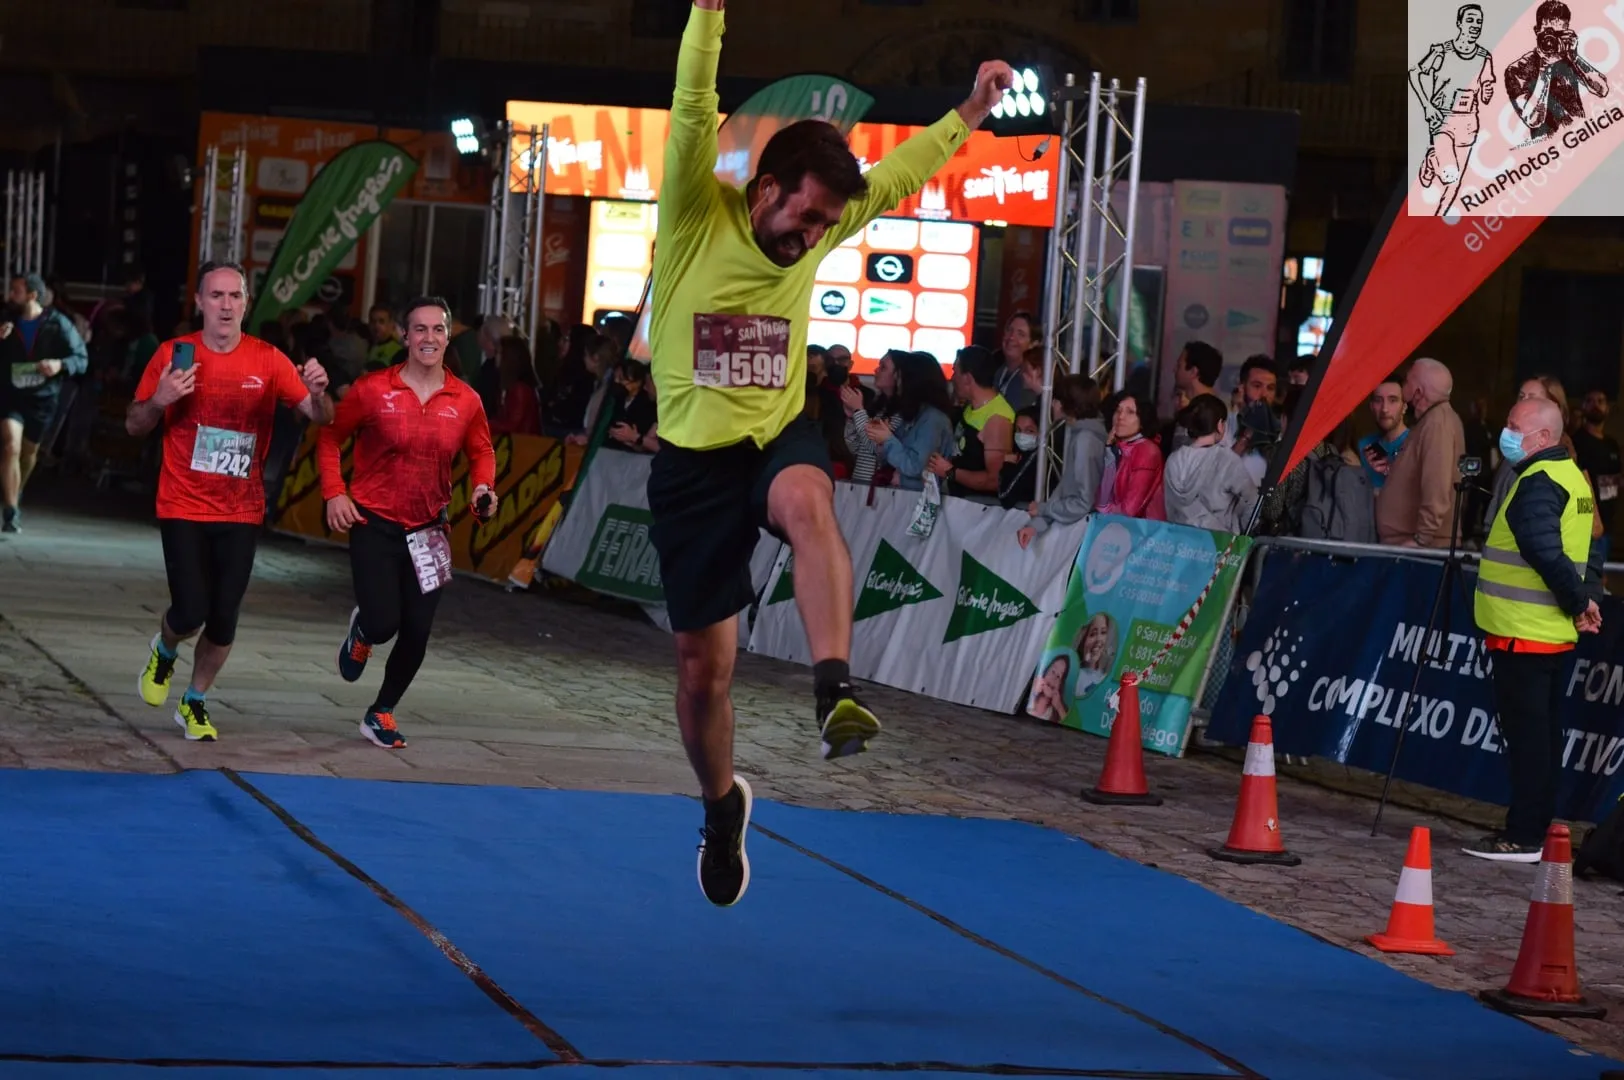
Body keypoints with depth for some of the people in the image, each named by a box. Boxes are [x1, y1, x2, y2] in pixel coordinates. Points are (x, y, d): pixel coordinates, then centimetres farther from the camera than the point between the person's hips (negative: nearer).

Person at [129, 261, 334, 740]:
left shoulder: (268, 360, -2)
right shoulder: (174, 355, -5)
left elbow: (320, 417, -4)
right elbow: (135, 426, 3)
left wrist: (318, 392, -27)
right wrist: (159, 400, -19)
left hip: (241, 513, 2)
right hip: (184, 508, -2)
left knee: (224, 621, 1)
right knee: (190, 613, -12)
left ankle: (194, 702, 26)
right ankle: (164, 651, 25)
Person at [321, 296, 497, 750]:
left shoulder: (465, 400, -3)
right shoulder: (372, 389, -10)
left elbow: (481, 451, 11)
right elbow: (331, 436, 1)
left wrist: (483, 488, -9)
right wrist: (334, 493, -9)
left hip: (428, 528, 3)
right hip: (374, 523, -3)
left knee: (417, 632, 3)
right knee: (383, 623, -10)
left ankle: (381, 713, 25)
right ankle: (361, 631, 31)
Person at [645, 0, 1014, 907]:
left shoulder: (815, 237, 4)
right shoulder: (697, 220, -10)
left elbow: (896, 177, 14)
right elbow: (693, 113, -22)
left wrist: (971, 113, 11)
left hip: (780, 439, 2)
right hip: (694, 461, -2)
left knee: (806, 499, -38)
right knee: (703, 667, 5)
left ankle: (836, 693, -50)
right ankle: (722, 806, 32)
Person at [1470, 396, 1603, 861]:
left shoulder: (1539, 482, -16)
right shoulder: (1574, 476, 15)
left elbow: (1544, 551, -26)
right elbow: (1592, 549, 19)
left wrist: (1579, 600, -15)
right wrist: (1586, 598, 8)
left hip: (1524, 633, -10)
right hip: (1557, 633, 10)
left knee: (1527, 736, -7)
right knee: (1542, 734, 13)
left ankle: (1522, 837, -6)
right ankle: (1536, 830, 17)